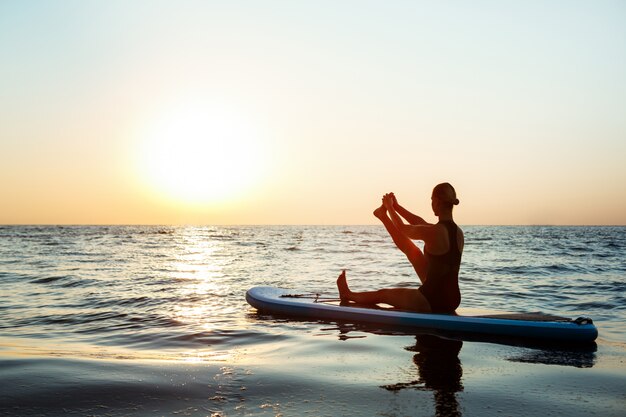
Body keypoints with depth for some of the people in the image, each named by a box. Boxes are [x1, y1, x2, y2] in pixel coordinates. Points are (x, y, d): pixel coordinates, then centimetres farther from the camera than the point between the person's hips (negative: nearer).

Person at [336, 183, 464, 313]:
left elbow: (403, 228, 0)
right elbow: (421, 223, 17)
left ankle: (348, 295, 44)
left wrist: (390, 207, 17)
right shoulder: (458, 232, 1)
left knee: (382, 294, 19)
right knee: (413, 252, 19)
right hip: (453, 299, 7)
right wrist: (396, 206, 24)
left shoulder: (433, 232, -22)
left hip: (432, 301, -7)